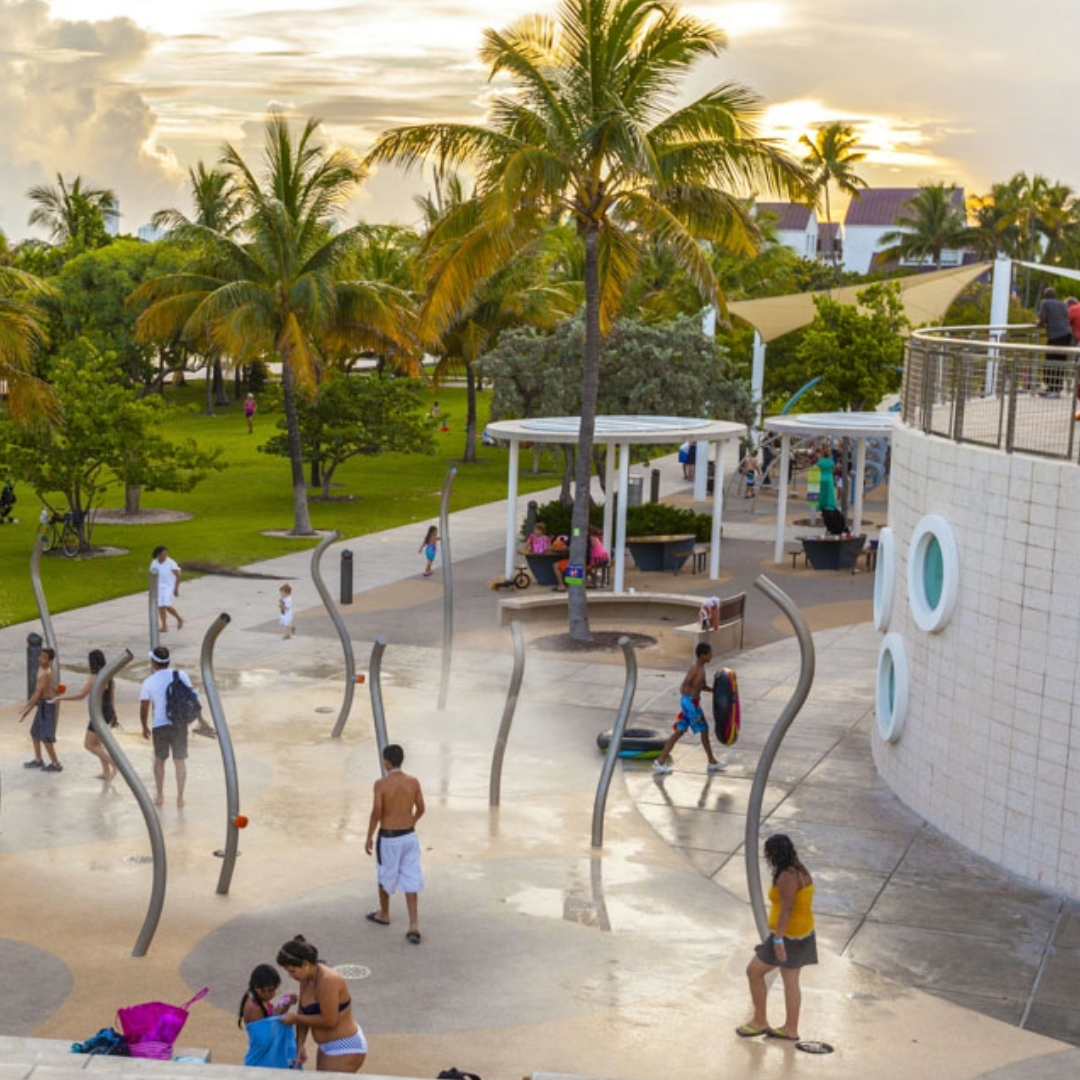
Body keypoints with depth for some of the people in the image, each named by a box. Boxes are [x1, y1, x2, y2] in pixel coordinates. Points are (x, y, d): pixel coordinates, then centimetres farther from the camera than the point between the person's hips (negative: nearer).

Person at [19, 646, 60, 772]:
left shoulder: (45, 673, -22)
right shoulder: (42, 669, 8)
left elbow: (37, 694, -22)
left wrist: (26, 710, -19)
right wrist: (28, 706, 21)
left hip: (46, 705, -10)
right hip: (42, 704, 10)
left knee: (45, 736, -5)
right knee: (35, 732, 19)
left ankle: (55, 764, 2)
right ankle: (38, 760, 31)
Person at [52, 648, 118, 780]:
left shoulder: (94, 678, -18)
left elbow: (80, 695, -17)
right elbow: (113, 696, 12)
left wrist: (60, 698, -10)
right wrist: (114, 715, 18)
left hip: (99, 713, -9)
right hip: (108, 712, 9)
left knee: (89, 745, 1)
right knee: (96, 742, 21)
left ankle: (114, 762, -7)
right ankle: (106, 771, 20)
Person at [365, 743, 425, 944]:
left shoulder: (381, 784, -16)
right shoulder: (413, 782, -3)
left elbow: (376, 813, -16)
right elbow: (420, 809, 5)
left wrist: (369, 837, -5)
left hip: (389, 838, -3)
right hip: (409, 836, 3)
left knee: (385, 877, 19)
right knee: (411, 880, 6)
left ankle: (384, 914, 39)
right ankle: (413, 926, 0)